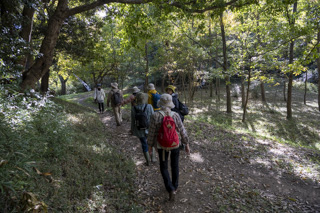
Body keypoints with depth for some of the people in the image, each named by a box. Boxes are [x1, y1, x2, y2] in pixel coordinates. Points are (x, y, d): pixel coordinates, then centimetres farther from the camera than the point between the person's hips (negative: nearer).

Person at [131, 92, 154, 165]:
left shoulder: (133, 108, -12)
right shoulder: (149, 107, -18)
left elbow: (133, 121, -4)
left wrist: (133, 130, 10)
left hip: (139, 130, 1)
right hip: (149, 129, -1)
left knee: (144, 144, 20)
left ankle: (148, 161, 30)